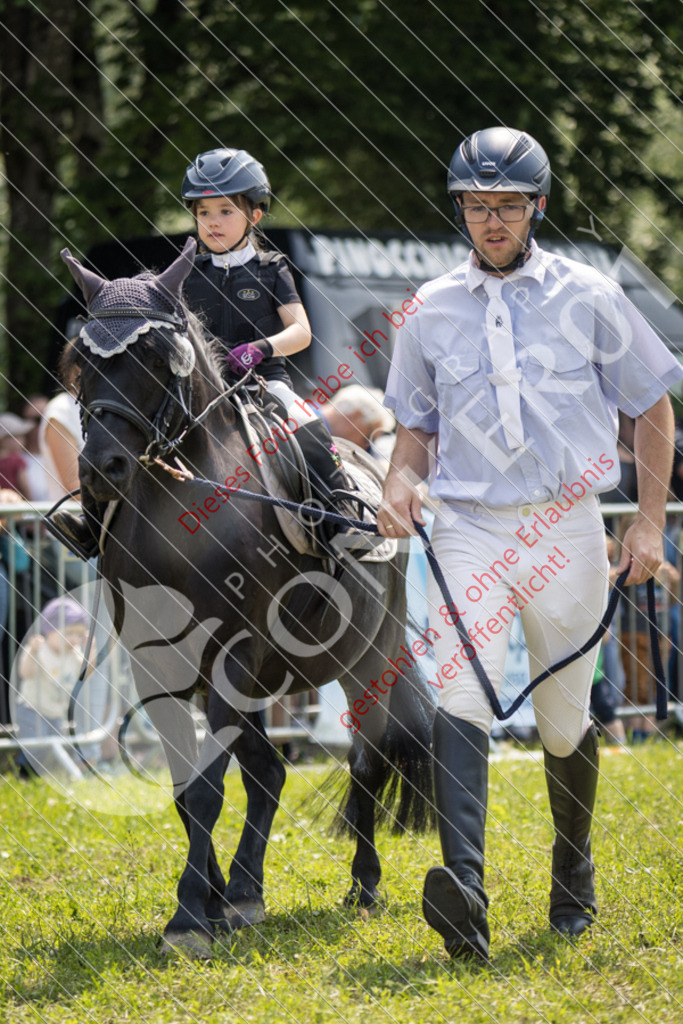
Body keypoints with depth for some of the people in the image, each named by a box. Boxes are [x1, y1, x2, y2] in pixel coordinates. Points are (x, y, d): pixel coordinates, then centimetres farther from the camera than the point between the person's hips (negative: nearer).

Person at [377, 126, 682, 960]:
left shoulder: (588, 297, 1)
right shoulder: (431, 310, 6)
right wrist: (402, 483, -5)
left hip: (565, 529, 0)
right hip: (468, 526, 0)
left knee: (564, 720, 8)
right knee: (461, 692, -20)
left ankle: (573, 867, 35)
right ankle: (463, 892, -35)